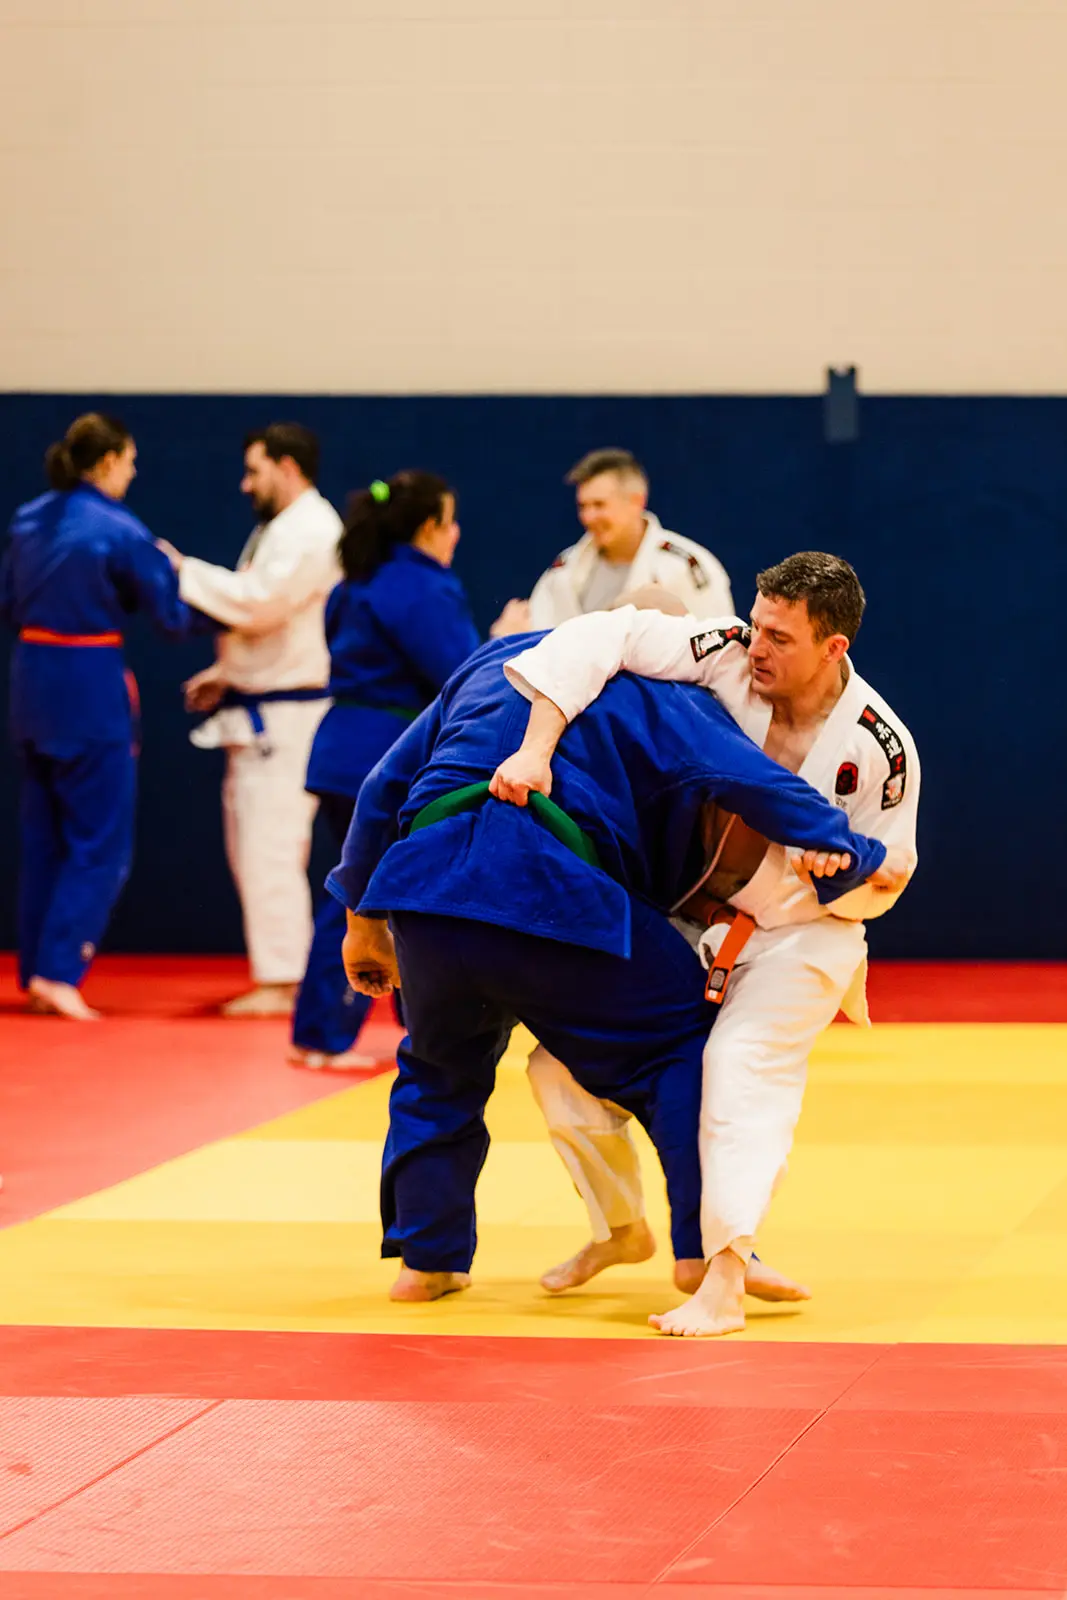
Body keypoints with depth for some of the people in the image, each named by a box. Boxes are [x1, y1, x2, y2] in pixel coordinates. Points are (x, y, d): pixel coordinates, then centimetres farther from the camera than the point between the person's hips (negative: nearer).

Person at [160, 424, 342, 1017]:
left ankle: (280, 981, -8)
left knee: (272, 846, -11)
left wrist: (184, 570, -16)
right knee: (252, 845, 13)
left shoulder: (310, 531, -16)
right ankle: (282, 976, 19)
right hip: (264, 710, 11)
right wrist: (226, 674, 15)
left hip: (286, 717, -11)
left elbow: (260, 605, -25)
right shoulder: (285, 527, 18)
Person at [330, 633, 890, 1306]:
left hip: (424, 883, 5)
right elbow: (753, 780, -1)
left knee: (441, 1065, 30)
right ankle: (709, 1247, 4)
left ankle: (428, 1258, 27)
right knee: (678, 1044, 11)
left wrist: (363, 920, 36)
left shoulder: (490, 663, 31)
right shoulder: (666, 696, 15)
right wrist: (858, 857, 11)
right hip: (548, 890, -5)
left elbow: (387, 784, 30)